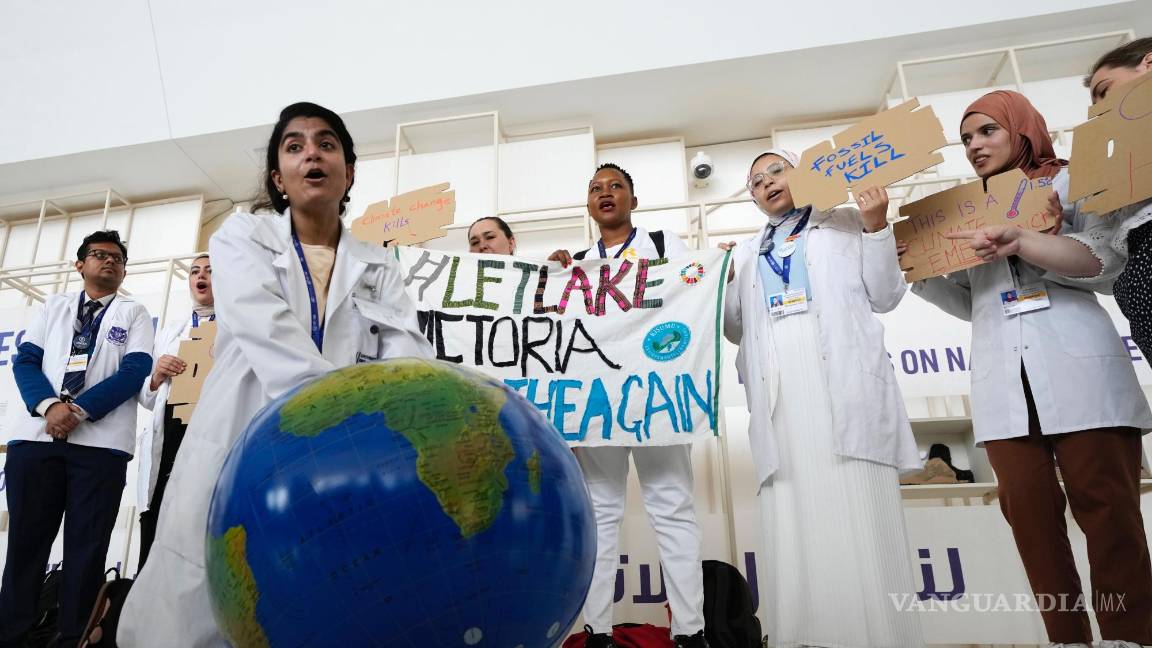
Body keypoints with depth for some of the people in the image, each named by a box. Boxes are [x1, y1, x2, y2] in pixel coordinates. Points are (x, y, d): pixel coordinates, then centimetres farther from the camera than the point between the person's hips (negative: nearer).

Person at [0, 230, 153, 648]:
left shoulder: (134, 312, 11)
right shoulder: (53, 306, 18)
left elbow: (136, 369, -2)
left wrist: (79, 409, -13)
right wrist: (49, 405, -12)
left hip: (101, 442, -2)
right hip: (37, 436, 2)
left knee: (87, 546, 1)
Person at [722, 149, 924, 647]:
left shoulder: (846, 225, 19)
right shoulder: (746, 253, 27)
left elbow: (885, 297, 11)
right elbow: (737, 332, 23)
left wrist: (877, 228, 2)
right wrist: (722, 282, 8)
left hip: (844, 388, -2)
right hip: (781, 399, 3)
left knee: (861, 526, -9)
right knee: (795, 531, -4)